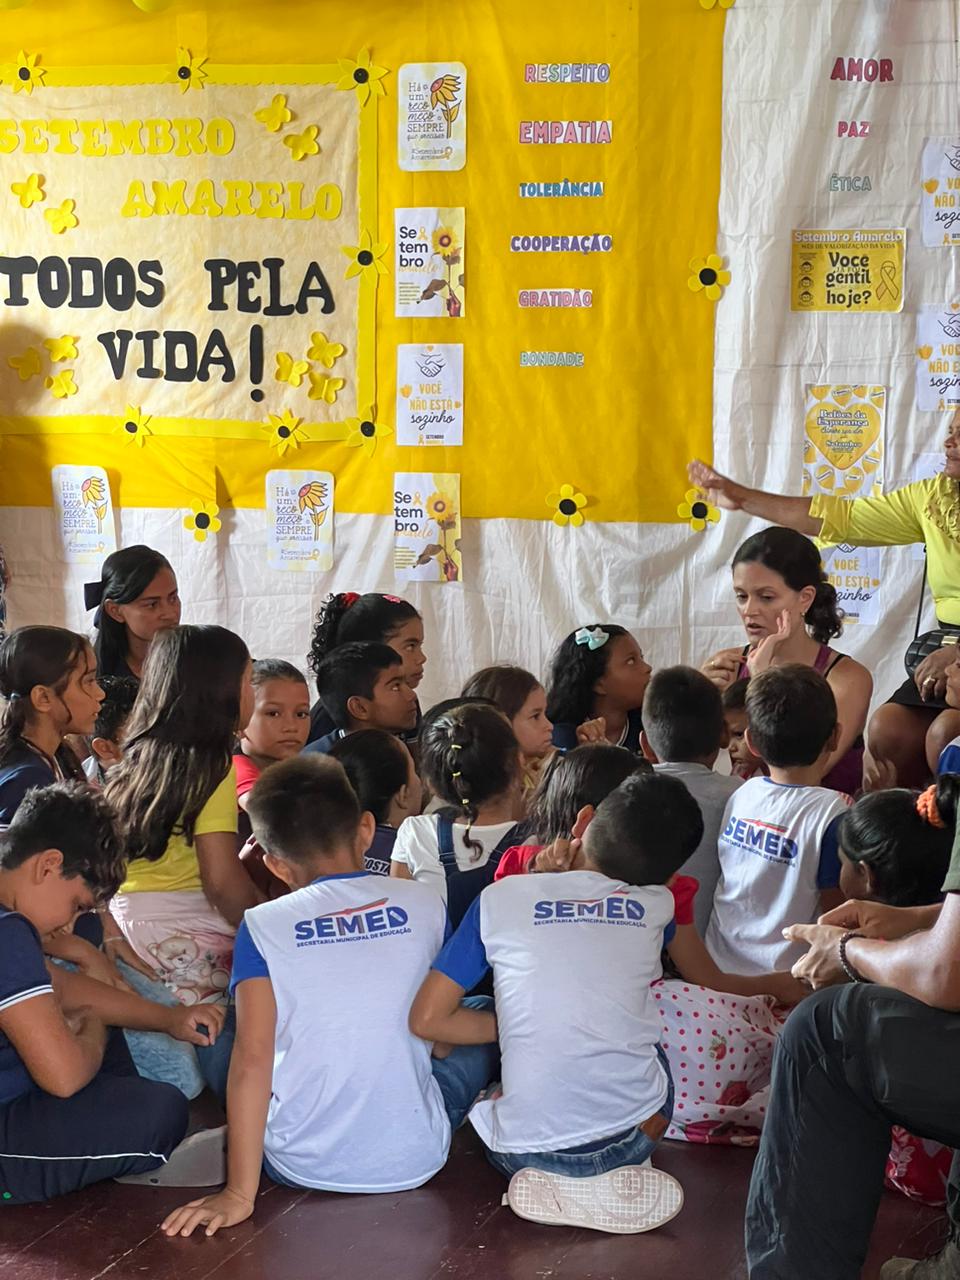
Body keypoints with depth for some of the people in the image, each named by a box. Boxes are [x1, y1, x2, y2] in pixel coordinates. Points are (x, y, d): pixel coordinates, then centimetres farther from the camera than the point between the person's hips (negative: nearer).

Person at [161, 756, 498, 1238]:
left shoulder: (262, 927, -10)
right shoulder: (424, 904, -4)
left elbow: (253, 1059, -16)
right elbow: (440, 1040, 5)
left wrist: (239, 1194, -12)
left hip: (301, 1168, -1)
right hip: (416, 1161, 1)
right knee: (483, 1020, 25)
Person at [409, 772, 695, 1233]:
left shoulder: (502, 897, -3)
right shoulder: (657, 906, 2)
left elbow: (427, 1018, -3)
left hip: (528, 1147, -1)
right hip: (633, 1134, 1)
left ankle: (556, 1185, 10)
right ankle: (615, 1178, 13)